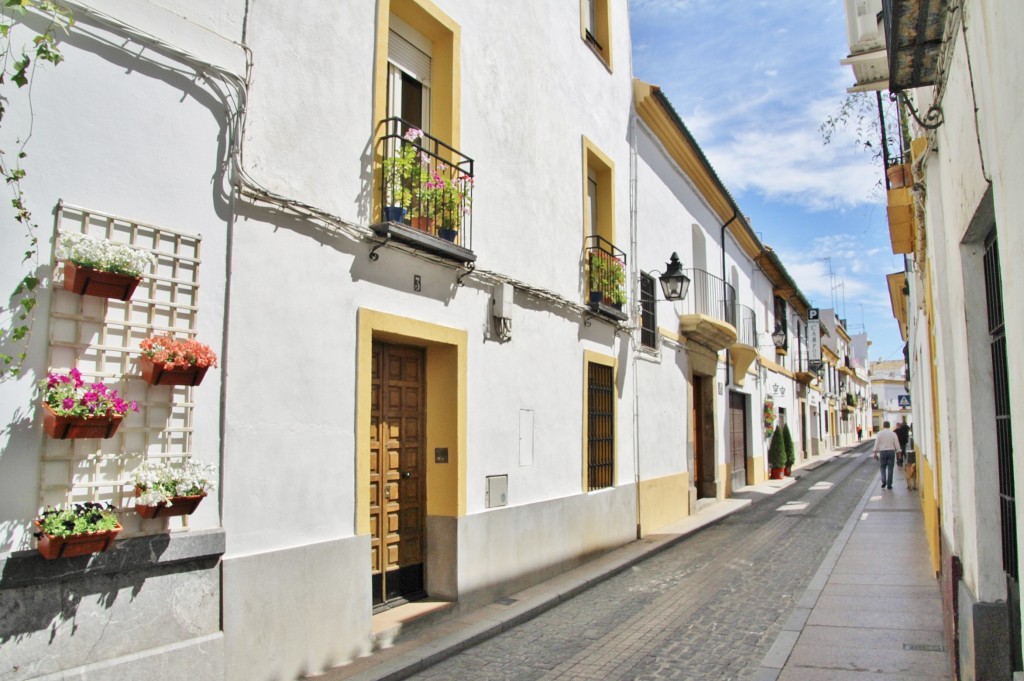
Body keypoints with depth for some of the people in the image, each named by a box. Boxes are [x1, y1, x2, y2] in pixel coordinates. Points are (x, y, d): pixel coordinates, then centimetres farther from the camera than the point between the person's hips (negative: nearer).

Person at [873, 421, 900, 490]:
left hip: (883, 452, -1)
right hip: (891, 451, 1)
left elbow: (876, 444, -3)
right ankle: (889, 485, 5)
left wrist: (875, 453, 2)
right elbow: (897, 444, -1)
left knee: (883, 468, 12)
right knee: (890, 469, 5)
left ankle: (884, 481, -7)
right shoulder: (893, 433, 0)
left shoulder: (879, 433, -2)